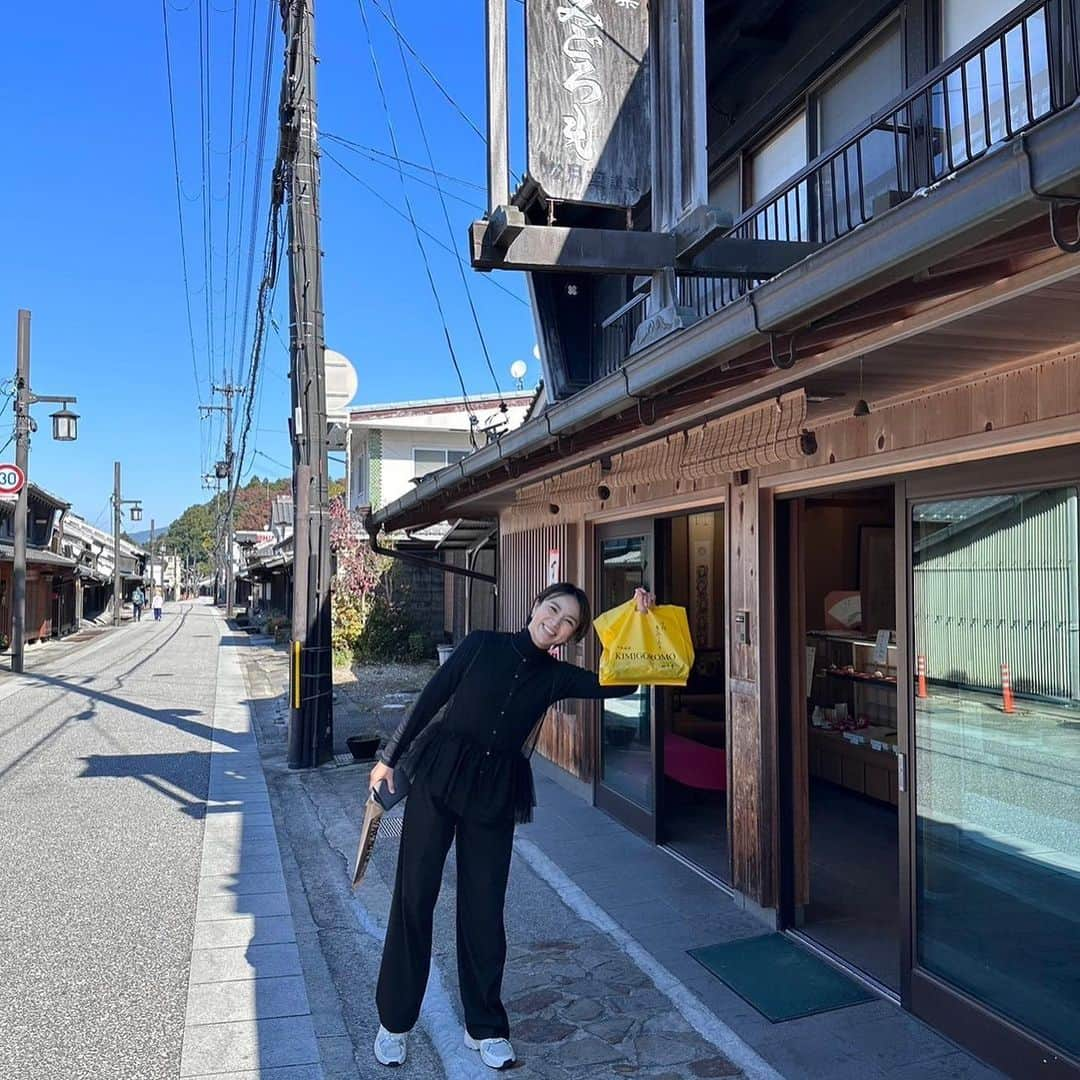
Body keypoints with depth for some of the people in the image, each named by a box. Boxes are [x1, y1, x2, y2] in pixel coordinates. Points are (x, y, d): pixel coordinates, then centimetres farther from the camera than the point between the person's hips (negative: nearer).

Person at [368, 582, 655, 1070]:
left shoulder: (555, 677, 4)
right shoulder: (483, 645, -1)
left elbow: (621, 683, -6)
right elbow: (431, 698, 1)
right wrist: (390, 757, 2)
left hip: (495, 792, 2)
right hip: (437, 778, -1)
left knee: (483, 908, 6)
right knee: (414, 896, 3)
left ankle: (485, 1027, 24)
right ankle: (394, 1021, 19)